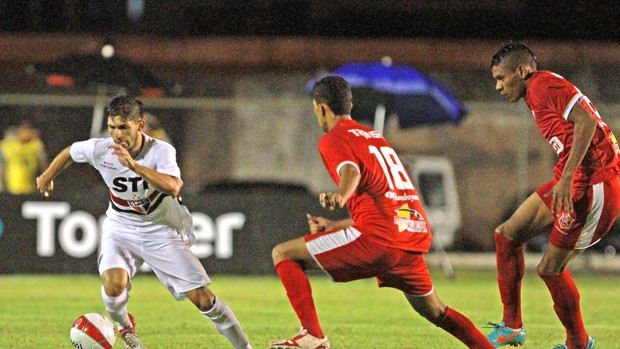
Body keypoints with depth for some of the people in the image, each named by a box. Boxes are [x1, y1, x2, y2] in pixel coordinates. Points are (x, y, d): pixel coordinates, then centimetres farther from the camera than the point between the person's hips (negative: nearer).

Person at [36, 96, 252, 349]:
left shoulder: (161, 151, -25)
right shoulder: (100, 149, -16)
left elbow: (173, 187, -44)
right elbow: (70, 152, 8)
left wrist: (133, 165, -52)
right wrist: (48, 175, 20)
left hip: (162, 233, -2)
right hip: (121, 229, 2)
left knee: (202, 298, -6)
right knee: (114, 284, -27)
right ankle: (124, 327, 7)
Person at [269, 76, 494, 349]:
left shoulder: (333, 139, 4)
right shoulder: (375, 137, 30)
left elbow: (352, 171, -20)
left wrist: (339, 196, -41)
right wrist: (332, 226, 42)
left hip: (378, 239, -8)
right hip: (417, 237, 8)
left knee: (283, 254, -1)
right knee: (434, 312, 29)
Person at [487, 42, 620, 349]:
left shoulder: (544, 85, -11)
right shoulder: (537, 95, 19)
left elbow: (587, 122, -23)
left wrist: (566, 179, -27)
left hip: (592, 183, -10)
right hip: (571, 182, 10)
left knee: (550, 268, -5)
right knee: (507, 234, 9)